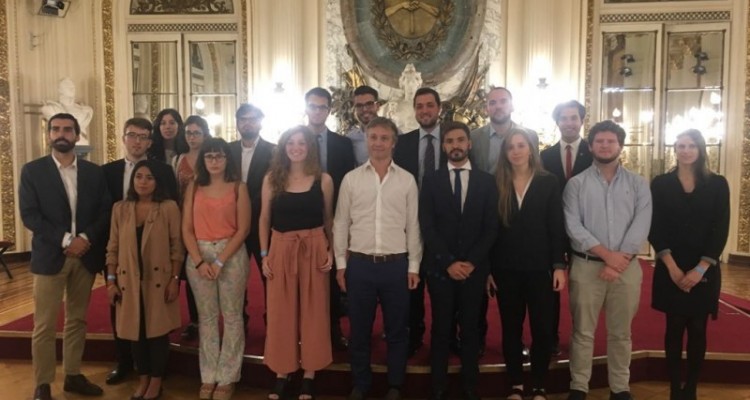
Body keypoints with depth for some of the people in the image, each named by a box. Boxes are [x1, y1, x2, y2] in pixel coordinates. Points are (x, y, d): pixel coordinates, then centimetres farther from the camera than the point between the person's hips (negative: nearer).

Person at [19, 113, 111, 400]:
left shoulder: (94, 172, 7)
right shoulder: (32, 171, 1)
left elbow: (105, 211, 3)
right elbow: (29, 215, -7)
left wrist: (85, 238, -13)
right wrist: (65, 240, -15)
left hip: (85, 255, 3)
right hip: (50, 256, -2)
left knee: (77, 320, 11)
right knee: (44, 325, 1)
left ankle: (73, 375, 23)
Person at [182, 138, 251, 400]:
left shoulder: (238, 188, 0)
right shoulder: (194, 188, 7)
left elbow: (243, 229, -6)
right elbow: (187, 229, 3)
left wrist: (220, 261, -13)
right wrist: (200, 261, -10)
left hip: (231, 255, -2)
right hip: (198, 256, 2)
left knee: (231, 316, 3)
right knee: (206, 317, 9)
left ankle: (227, 378, 13)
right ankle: (208, 377, 19)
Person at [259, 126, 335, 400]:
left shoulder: (323, 180, 0)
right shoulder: (272, 178, 2)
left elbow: (329, 219, 6)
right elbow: (264, 219, 6)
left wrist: (331, 251, -4)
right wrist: (264, 255, 0)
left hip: (314, 250, -1)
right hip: (281, 250, 1)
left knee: (313, 311, 7)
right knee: (280, 313, 8)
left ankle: (309, 374, 20)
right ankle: (281, 372, 22)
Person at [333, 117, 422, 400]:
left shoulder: (407, 180, 1)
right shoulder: (351, 178, 2)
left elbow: (413, 225, 3)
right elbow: (341, 223, 4)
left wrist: (414, 266, 1)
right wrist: (341, 263, 2)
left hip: (396, 264, 0)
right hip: (360, 263, 0)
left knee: (397, 330, 11)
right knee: (359, 329, 12)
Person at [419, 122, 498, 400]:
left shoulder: (486, 181, 5)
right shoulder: (431, 181, 3)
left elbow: (491, 228, 1)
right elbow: (427, 227, -3)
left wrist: (472, 262, -10)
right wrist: (448, 262, -11)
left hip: (474, 268, 1)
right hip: (440, 267, 0)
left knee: (471, 328, 8)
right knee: (441, 329, 6)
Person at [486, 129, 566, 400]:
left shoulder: (548, 183, 1)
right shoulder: (497, 184, 2)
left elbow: (557, 227, -1)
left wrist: (559, 265, -8)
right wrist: (488, 269, -1)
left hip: (539, 267, -1)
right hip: (506, 269, 1)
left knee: (542, 329, 5)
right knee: (511, 328, 9)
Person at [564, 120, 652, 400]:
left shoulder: (638, 184, 6)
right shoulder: (576, 184, 2)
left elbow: (641, 226, -4)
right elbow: (573, 226, -7)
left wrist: (619, 260, -14)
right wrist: (607, 254, -15)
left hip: (627, 267, 2)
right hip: (586, 266, -1)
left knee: (621, 332, 12)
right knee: (583, 331, 5)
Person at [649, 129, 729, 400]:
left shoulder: (717, 184, 2)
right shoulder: (661, 184, 1)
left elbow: (720, 230, -3)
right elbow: (654, 229, -3)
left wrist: (700, 269, -12)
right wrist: (673, 268, -12)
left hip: (705, 270, 1)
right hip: (670, 270, 0)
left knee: (698, 330, 6)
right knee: (674, 328, 5)